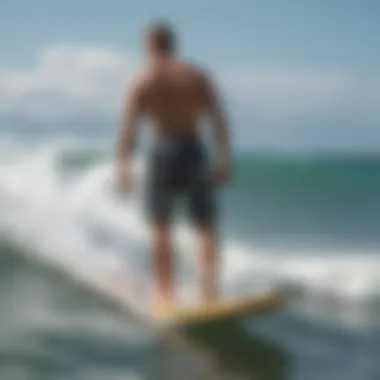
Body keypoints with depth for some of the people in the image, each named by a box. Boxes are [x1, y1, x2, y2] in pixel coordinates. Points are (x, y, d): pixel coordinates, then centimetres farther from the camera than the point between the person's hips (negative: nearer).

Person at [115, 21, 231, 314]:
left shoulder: (142, 82, 1)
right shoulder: (198, 76, 8)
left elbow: (128, 128, -7)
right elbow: (219, 120, 1)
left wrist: (123, 167, -8)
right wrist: (223, 159, 3)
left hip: (164, 152, -2)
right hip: (195, 152, 2)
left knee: (160, 226, 5)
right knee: (206, 226, 5)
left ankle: (166, 294, 1)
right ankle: (210, 292, -6)